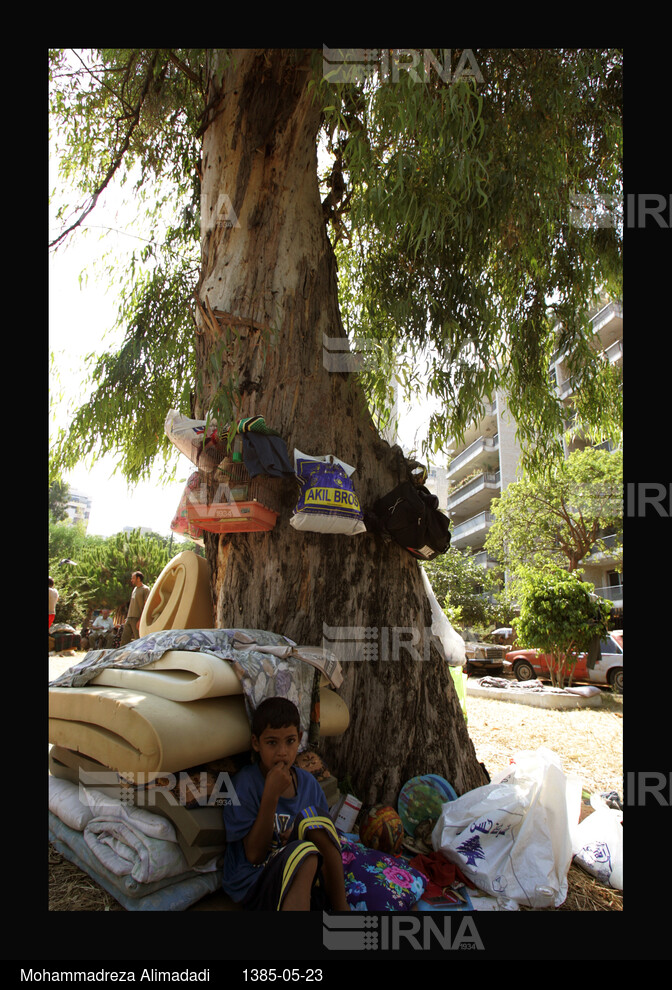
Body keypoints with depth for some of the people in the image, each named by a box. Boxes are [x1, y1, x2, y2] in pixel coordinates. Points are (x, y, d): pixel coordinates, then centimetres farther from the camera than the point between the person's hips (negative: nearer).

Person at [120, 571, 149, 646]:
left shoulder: (145, 589, -6)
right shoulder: (135, 588, 19)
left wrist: (140, 620, -19)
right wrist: (127, 618, 18)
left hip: (137, 619, -8)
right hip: (129, 618, 8)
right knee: (124, 638, 6)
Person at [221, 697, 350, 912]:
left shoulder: (308, 783, 3)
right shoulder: (245, 784, -13)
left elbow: (324, 837, 12)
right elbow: (254, 855, -15)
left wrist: (299, 835, -12)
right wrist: (271, 795, -26)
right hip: (252, 884, -5)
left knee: (313, 815, -22)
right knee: (302, 852, -35)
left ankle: (340, 905, -15)